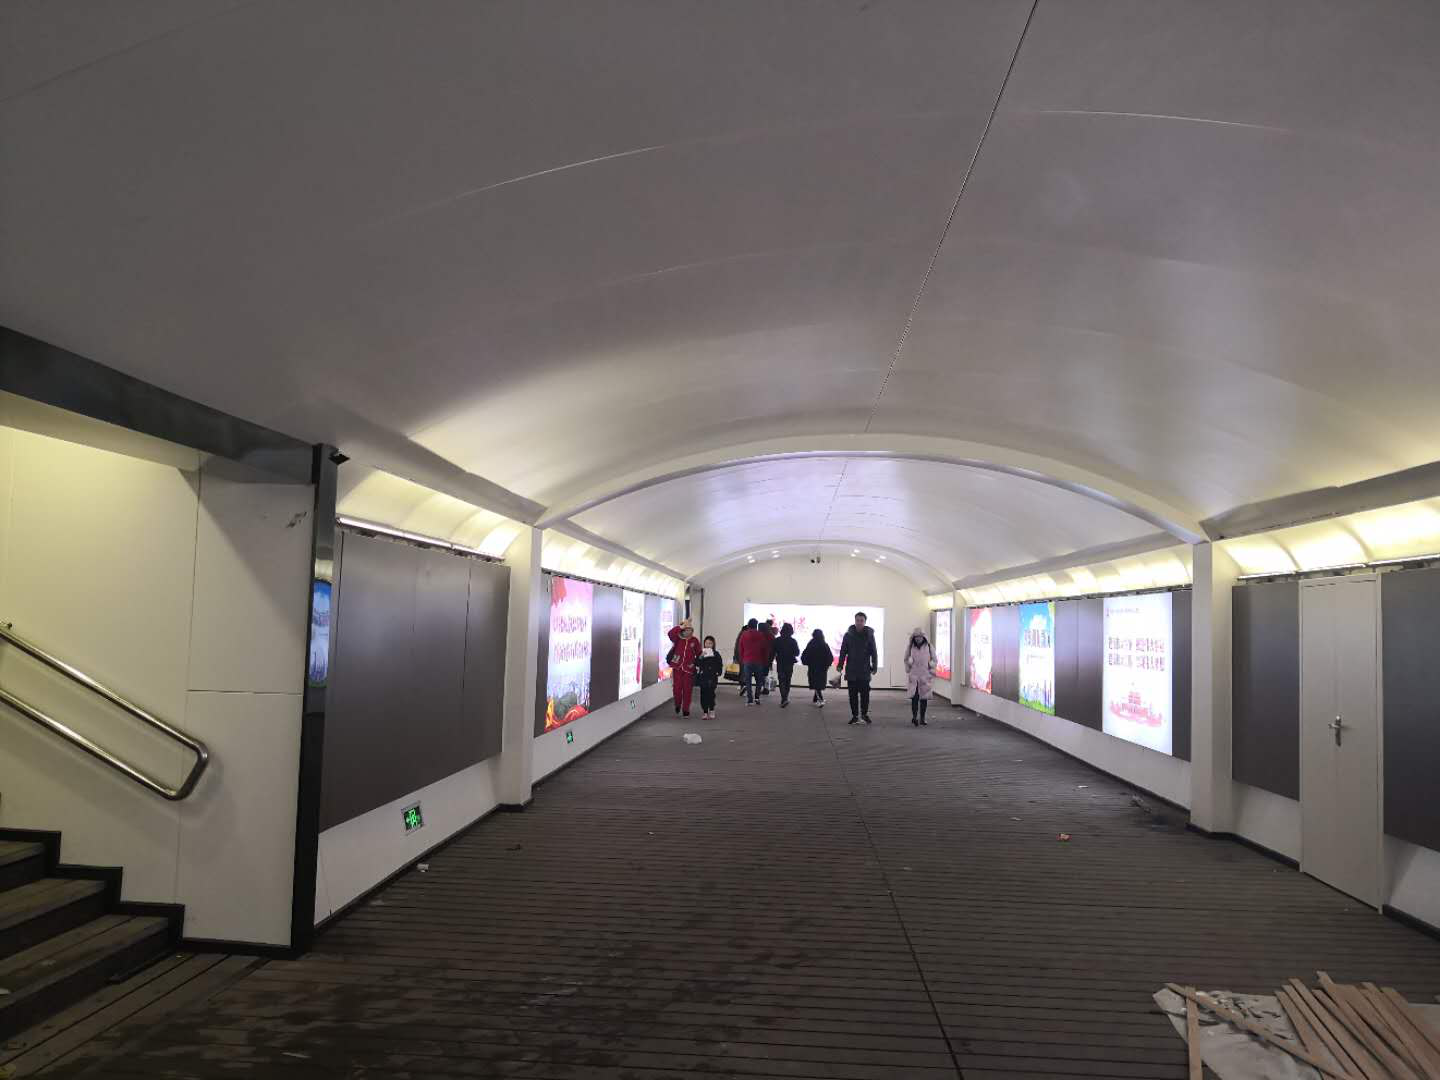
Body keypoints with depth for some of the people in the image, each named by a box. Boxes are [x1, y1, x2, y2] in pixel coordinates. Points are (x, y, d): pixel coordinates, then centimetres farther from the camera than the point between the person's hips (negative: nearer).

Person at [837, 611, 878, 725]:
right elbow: (843, 651, 5)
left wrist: (874, 666, -2)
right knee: (853, 694, 4)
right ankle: (855, 715, 11)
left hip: (865, 670, -1)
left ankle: (864, 713, 14)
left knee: (865, 693, -1)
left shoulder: (869, 635, 1)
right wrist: (840, 665, 0)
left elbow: (873, 652, 3)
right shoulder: (848, 634, 2)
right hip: (851, 670, 1)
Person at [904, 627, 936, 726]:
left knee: (924, 697, 4)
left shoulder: (929, 647, 3)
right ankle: (914, 716, -15)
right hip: (913, 676, -1)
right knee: (914, 696, -14)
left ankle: (922, 719, 13)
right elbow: (906, 660, 14)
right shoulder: (910, 647, 4)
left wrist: (931, 672, 4)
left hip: (925, 676, 1)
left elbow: (934, 660, 9)